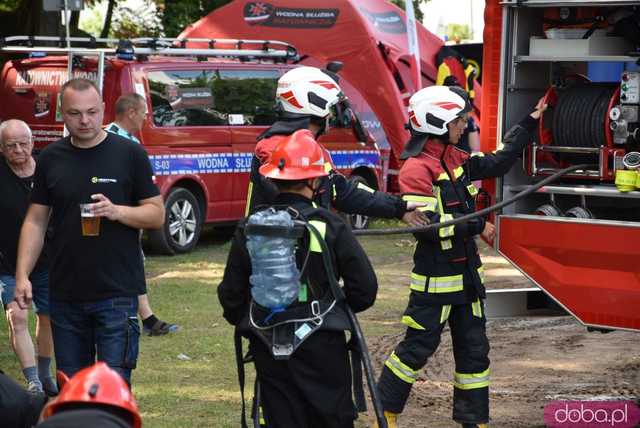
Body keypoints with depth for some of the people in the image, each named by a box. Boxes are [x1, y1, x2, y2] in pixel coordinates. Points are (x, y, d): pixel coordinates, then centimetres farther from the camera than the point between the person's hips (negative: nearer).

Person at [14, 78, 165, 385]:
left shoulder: (130, 154, -1)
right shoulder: (51, 158, 8)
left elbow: (157, 214, 0)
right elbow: (36, 221, 11)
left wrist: (117, 211, -19)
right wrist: (22, 275, 1)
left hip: (117, 293, -4)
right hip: (65, 294, 4)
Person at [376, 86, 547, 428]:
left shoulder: (456, 160, 9)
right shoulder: (417, 169, -18)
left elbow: (499, 163, 19)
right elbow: (425, 225, -25)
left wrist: (530, 123, 18)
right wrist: (477, 226, -19)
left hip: (465, 273, 8)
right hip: (434, 279, -8)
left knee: (473, 348, 10)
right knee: (419, 346, -1)